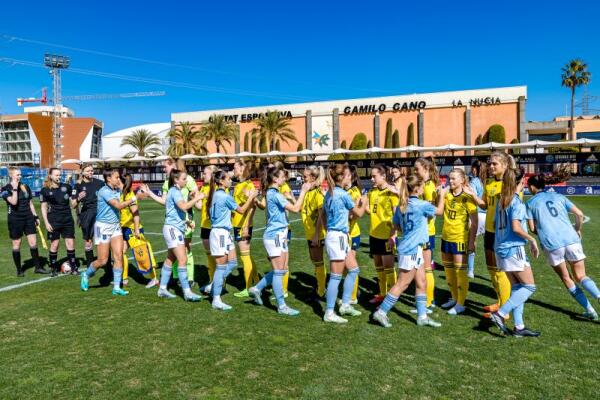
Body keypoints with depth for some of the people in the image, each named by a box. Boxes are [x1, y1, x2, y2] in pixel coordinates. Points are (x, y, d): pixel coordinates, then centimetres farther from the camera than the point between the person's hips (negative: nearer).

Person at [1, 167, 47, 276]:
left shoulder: (25, 187, 9)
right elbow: (13, 202, -23)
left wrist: (35, 216, 13)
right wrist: (15, 188, -21)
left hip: (28, 218, 4)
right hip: (15, 219, -4)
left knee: (33, 242, 1)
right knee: (16, 245, 5)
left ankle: (37, 267, 8)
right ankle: (19, 270, 16)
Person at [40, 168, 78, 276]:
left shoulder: (66, 187, 4)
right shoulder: (45, 190, -1)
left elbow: (72, 205, 9)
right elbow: (43, 207, 2)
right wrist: (46, 223, -5)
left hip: (67, 220, 2)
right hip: (54, 221, -2)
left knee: (70, 243, 1)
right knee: (54, 244, 5)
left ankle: (74, 267, 9)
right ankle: (53, 268, 19)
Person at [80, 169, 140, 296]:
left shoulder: (117, 190, 6)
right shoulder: (104, 191, -17)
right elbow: (119, 206, -24)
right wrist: (135, 198, -22)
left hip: (115, 226, 7)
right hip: (103, 227, -6)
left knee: (118, 257, -2)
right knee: (103, 260, 0)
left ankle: (116, 287, 5)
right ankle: (86, 275, 31)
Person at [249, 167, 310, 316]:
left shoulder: (271, 193, 12)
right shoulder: (274, 194, -17)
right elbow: (295, 208, -21)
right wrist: (303, 191, -16)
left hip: (280, 235, 10)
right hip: (274, 236, -10)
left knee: (282, 270, 14)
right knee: (279, 271, -2)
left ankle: (257, 289, 26)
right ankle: (282, 306, 7)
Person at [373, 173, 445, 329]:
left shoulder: (401, 206, 6)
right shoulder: (421, 205, -15)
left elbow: (397, 226, 13)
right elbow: (439, 211, 3)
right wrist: (441, 195, 17)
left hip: (415, 249, 8)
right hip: (411, 250, -8)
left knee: (421, 283, 13)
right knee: (402, 284, -1)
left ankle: (422, 316, 20)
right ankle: (381, 312, 3)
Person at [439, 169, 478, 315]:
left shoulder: (467, 198, -11)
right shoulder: (446, 195, 5)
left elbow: (474, 222, -11)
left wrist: (472, 241, -13)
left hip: (460, 239, -6)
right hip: (446, 237, 7)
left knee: (460, 270, 0)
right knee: (448, 269, 15)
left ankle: (461, 304, 11)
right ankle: (454, 298, 32)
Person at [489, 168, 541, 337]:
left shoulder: (501, 201, 11)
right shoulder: (516, 201, -12)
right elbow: (516, 227, -20)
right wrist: (532, 240, -7)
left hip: (501, 248, 8)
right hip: (514, 249, -8)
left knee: (517, 287, 13)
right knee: (529, 287, 2)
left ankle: (519, 327, 15)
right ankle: (500, 313, -4)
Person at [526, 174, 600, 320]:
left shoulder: (531, 203, 7)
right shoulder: (558, 196, 14)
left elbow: (532, 228, 3)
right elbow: (579, 214, 9)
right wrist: (577, 229, 25)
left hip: (552, 245, -2)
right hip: (571, 240, 3)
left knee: (567, 279, 14)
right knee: (581, 276, 11)